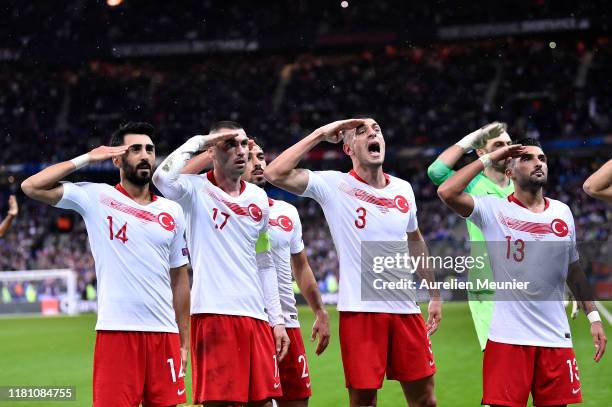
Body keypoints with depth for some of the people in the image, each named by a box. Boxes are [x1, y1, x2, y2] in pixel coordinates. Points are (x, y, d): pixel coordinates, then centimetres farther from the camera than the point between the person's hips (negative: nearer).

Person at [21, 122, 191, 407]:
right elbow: (32, 187, -6)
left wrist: (184, 340, 13)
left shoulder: (172, 212, 14)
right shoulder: (96, 198, 3)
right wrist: (86, 159, 0)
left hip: (164, 333, 4)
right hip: (116, 330, -4)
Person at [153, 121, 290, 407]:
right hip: (213, 315, -5)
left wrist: (276, 319, 16)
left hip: (255, 316, 6)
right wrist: (198, 141, -12)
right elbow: (162, 178, -26)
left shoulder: (258, 198, 15)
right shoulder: (197, 190, -2)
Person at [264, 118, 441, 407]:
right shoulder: (334, 185, -4)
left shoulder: (403, 189, 10)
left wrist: (434, 295, 25)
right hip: (360, 310, -4)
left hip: (405, 309, 4)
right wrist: (320, 135, -12)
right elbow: (275, 174, -16)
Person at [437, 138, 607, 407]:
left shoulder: (562, 212, 9)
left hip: (556, 335, 4)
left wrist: (593, 316, 14)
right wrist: (489, 159, -11)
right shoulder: (494, 210, -5)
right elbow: (447, 192, -20)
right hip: (509, 336, -4)